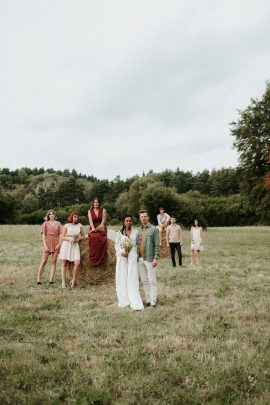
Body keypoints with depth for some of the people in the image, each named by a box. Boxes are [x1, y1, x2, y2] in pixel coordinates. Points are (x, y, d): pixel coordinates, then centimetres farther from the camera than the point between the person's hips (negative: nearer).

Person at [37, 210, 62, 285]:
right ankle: (38, 279, -2)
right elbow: (43, 234, 3)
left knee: (54, 261, 0)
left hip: (56, 243, 2)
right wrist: (44, 244, -8)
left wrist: (59, 243, -4)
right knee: (44, 261, -4)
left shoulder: (58, 223, 12)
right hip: (47, 243, -2)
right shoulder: (45, 223, 9)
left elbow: (60, 234, 8)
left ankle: (51, 279, 2)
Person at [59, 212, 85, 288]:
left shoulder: (80, 226, 9)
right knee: (64, 263, 0)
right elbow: (61, 237, 3)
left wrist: (78, 238, -5)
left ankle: (73, 280, 2)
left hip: (75, 245, 1)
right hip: (66, 245, -1)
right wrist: (69, 238, -13)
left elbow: (83, 236, 15)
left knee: (77, 263, -14)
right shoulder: (67, 226, 4)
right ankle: (63, 282, 7)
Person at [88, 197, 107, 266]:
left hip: (101, 228, -1)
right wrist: (93, 228, -20)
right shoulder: (90, 211, 12)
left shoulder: (103, 210, 8)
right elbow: (90, 220, -2)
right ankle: (93, 259, -31)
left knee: (99, 237, -33)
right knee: (93, 237, -33)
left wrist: (98, 228, -15)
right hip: (93, 228, 1)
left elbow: (103, 221, -1)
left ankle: (100, 259, -30)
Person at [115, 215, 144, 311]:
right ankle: (124, 301, 14)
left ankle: (135, 303, -6)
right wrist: (121, 252, -12)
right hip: (122, 258, 1)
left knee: (132, 279, -6)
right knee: (122, 278, 2)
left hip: (132, 257, -1)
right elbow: (117, 245, 6)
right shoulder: (120, 233, 8)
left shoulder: (135, 232, 6)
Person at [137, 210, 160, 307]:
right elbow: (137, 244, 14)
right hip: (140, 259, 6)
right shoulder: (138, 230, 14)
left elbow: (157, 245, -8)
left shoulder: (154, 229, -2)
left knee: (152, 281, -3)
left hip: (150, 259, -5)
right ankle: (148, 300, 17)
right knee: (144, 281, 10)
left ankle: (153, 302, 1)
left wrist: (156, 258, -15)